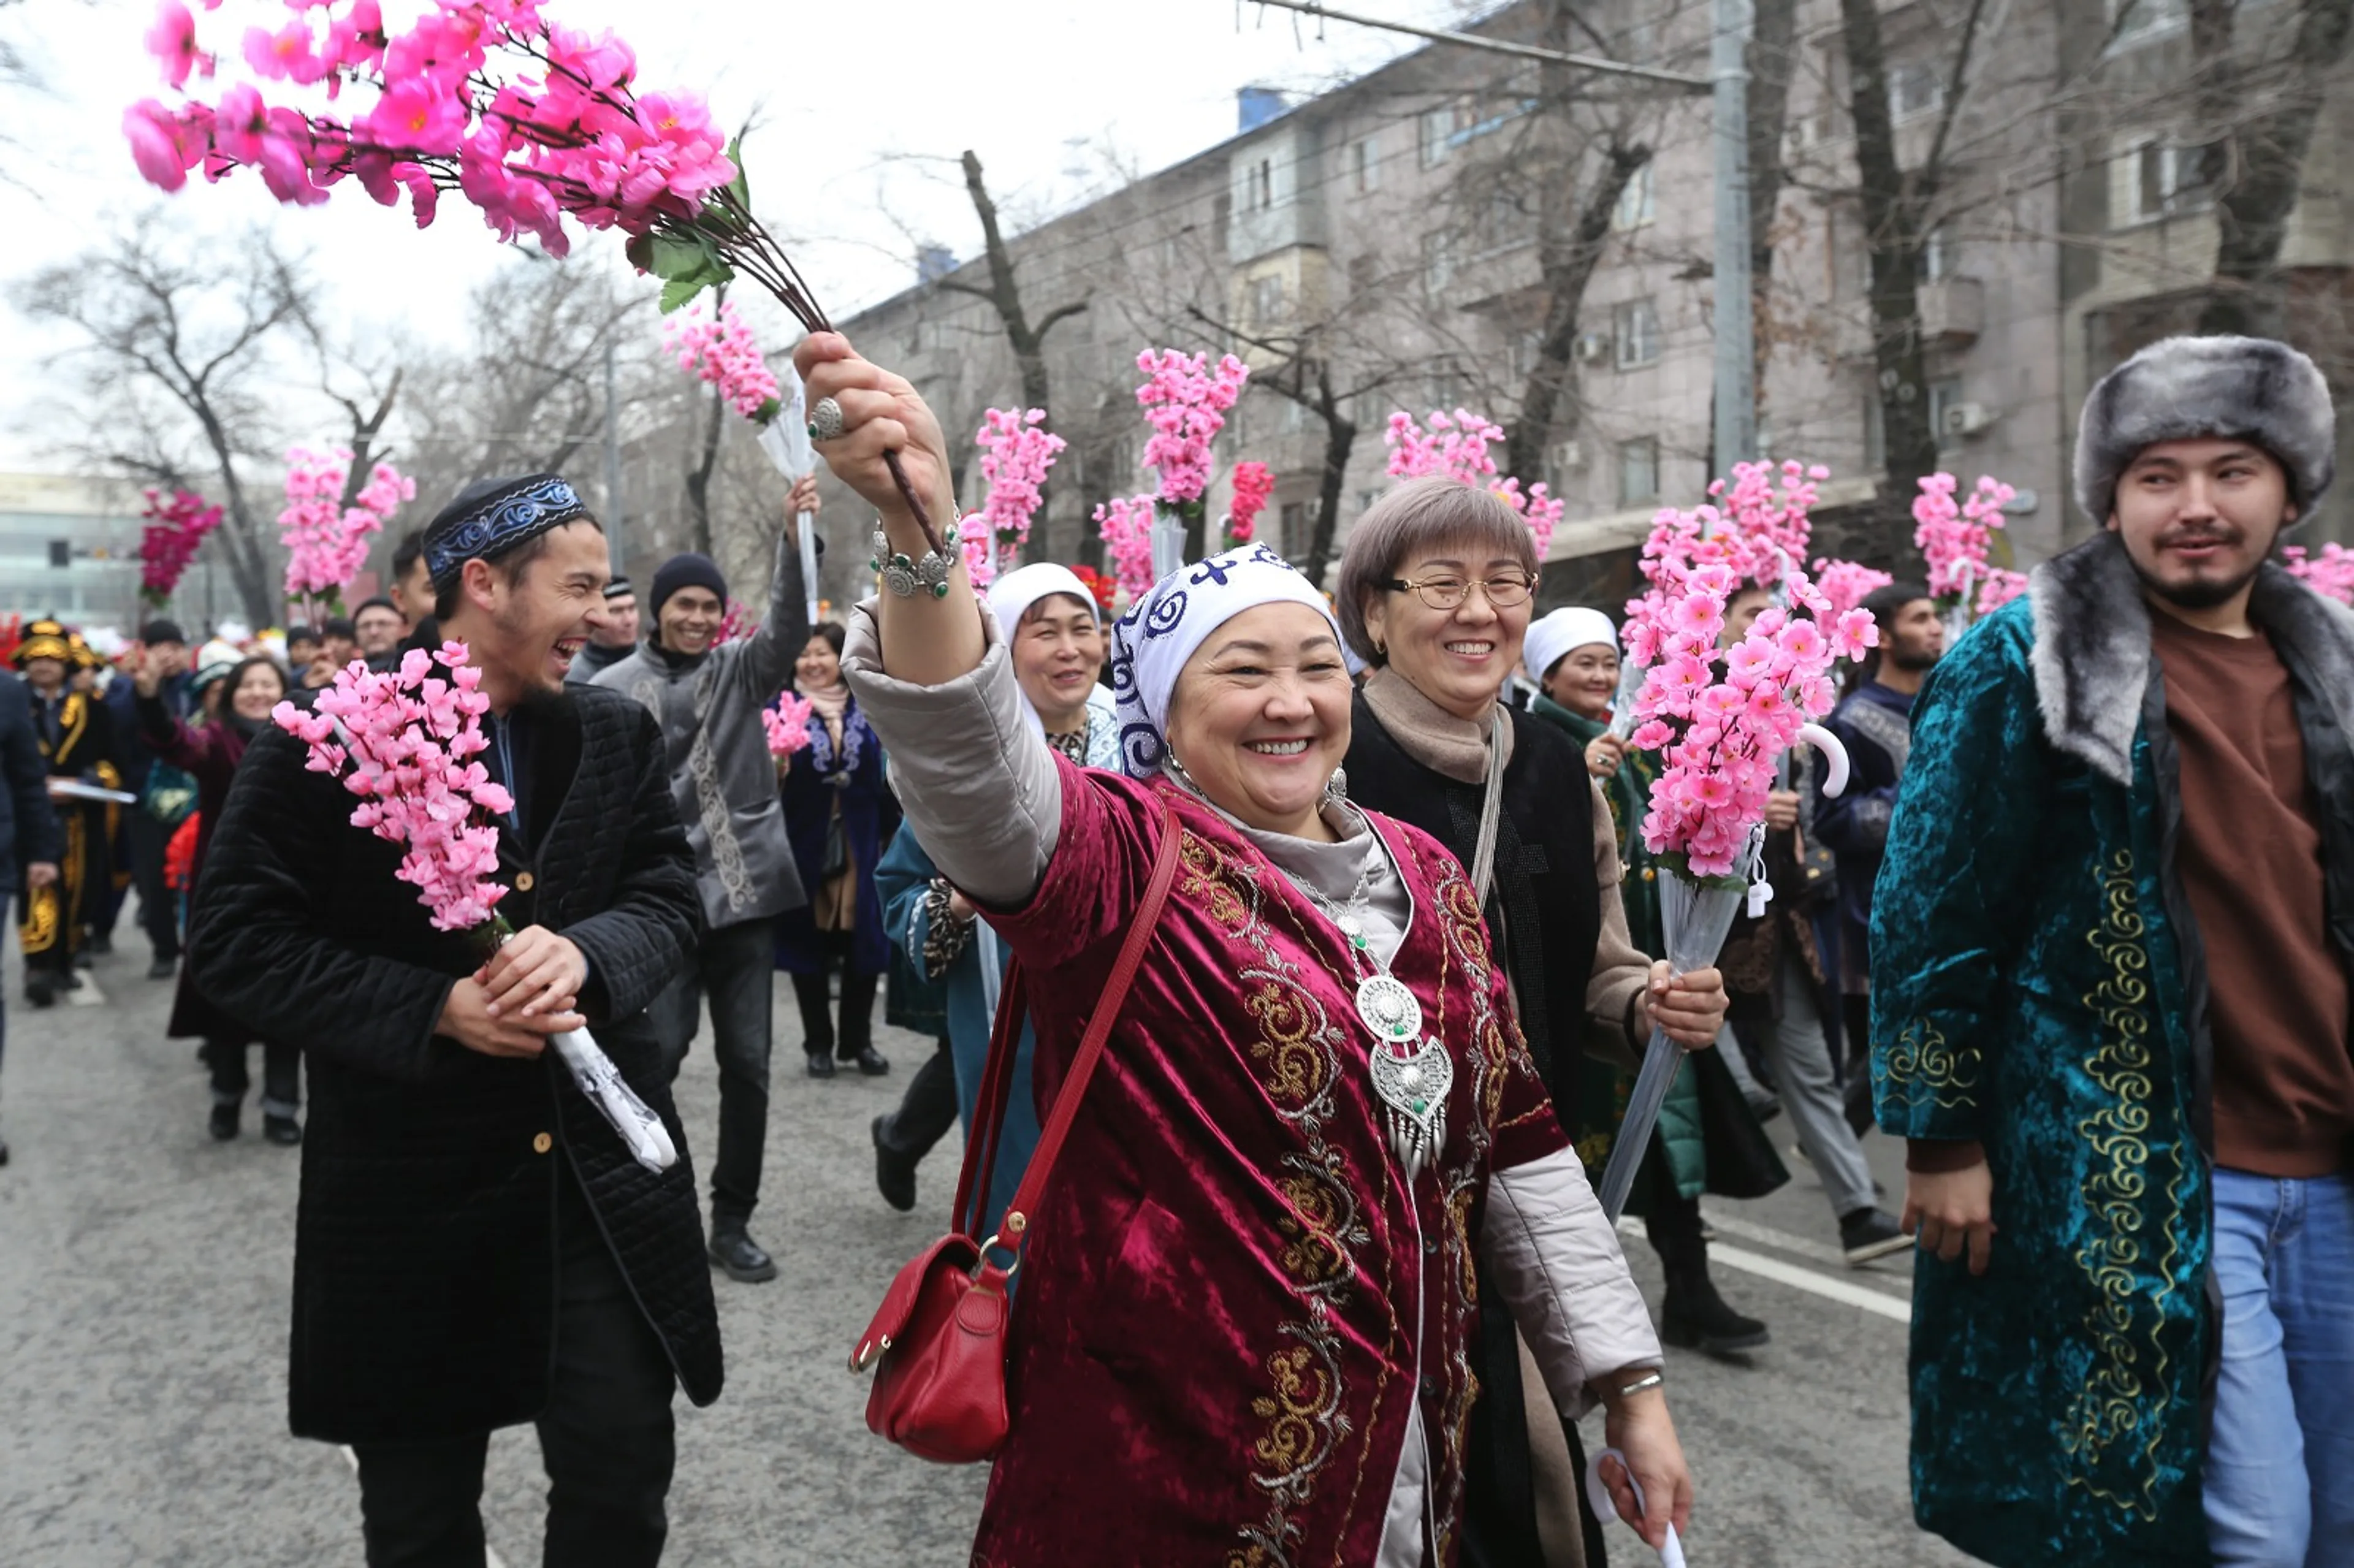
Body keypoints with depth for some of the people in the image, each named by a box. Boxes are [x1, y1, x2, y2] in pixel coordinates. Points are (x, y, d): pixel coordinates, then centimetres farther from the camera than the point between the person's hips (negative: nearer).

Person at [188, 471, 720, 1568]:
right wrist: (435, 1008, -20)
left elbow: (671, 901, 2)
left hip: (603, 1176, 3)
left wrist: (585, 952, -20)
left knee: (624, 1476, 4)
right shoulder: (325, 742, -9)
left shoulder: (618, 736, 3)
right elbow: (235, 941, -10)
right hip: (409, 1188, -2)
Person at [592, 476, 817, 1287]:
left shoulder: (743, 669, 6)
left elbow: (790, 626, -12)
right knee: (654, 1058, -4)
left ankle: (733, 1221, 18)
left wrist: (793, 540, -27)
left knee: (747, 1064, 5)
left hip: (747, 893, 3)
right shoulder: (613, 689, 0)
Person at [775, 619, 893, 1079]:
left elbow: (886, 779, 5)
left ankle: (859, 1040, 22)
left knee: (862, 942, 7)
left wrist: (893, 840, 1)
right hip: (805, 845, -2)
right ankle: (818, 1044, 20)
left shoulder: (868, 711, 5)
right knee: (808, 943, 6)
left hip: (860, 845, 2)